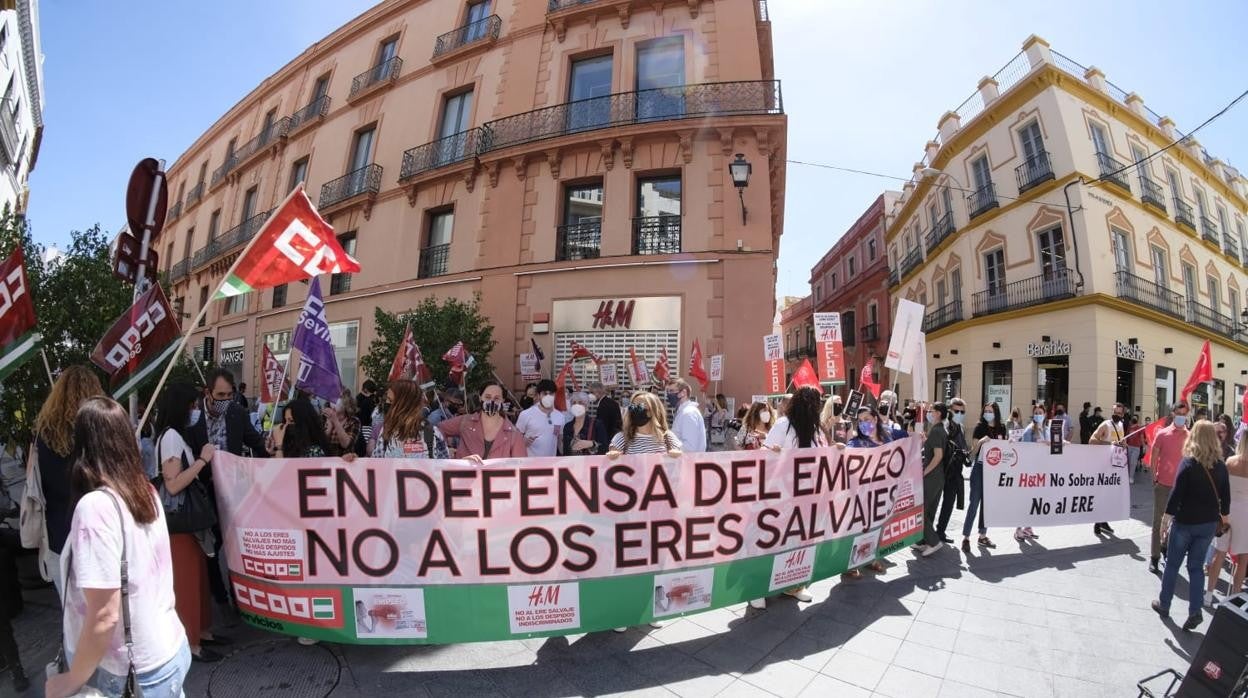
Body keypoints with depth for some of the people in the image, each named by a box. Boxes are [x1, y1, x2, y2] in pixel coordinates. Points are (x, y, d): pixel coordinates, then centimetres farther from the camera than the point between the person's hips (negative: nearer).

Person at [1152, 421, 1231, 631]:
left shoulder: (1188, 463, -15)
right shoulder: (1221, 465, -2)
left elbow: (1177, 493, -17)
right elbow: (1226, 495, 6)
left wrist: (1168, 515, -6)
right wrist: (1224, 515, 22)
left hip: (1185, 522, -4)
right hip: (1209, 523, 4)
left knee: (1172, 565, 10)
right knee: (1196, 566, 13)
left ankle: (1164, 605, 20)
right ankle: (1195, 611, 9)